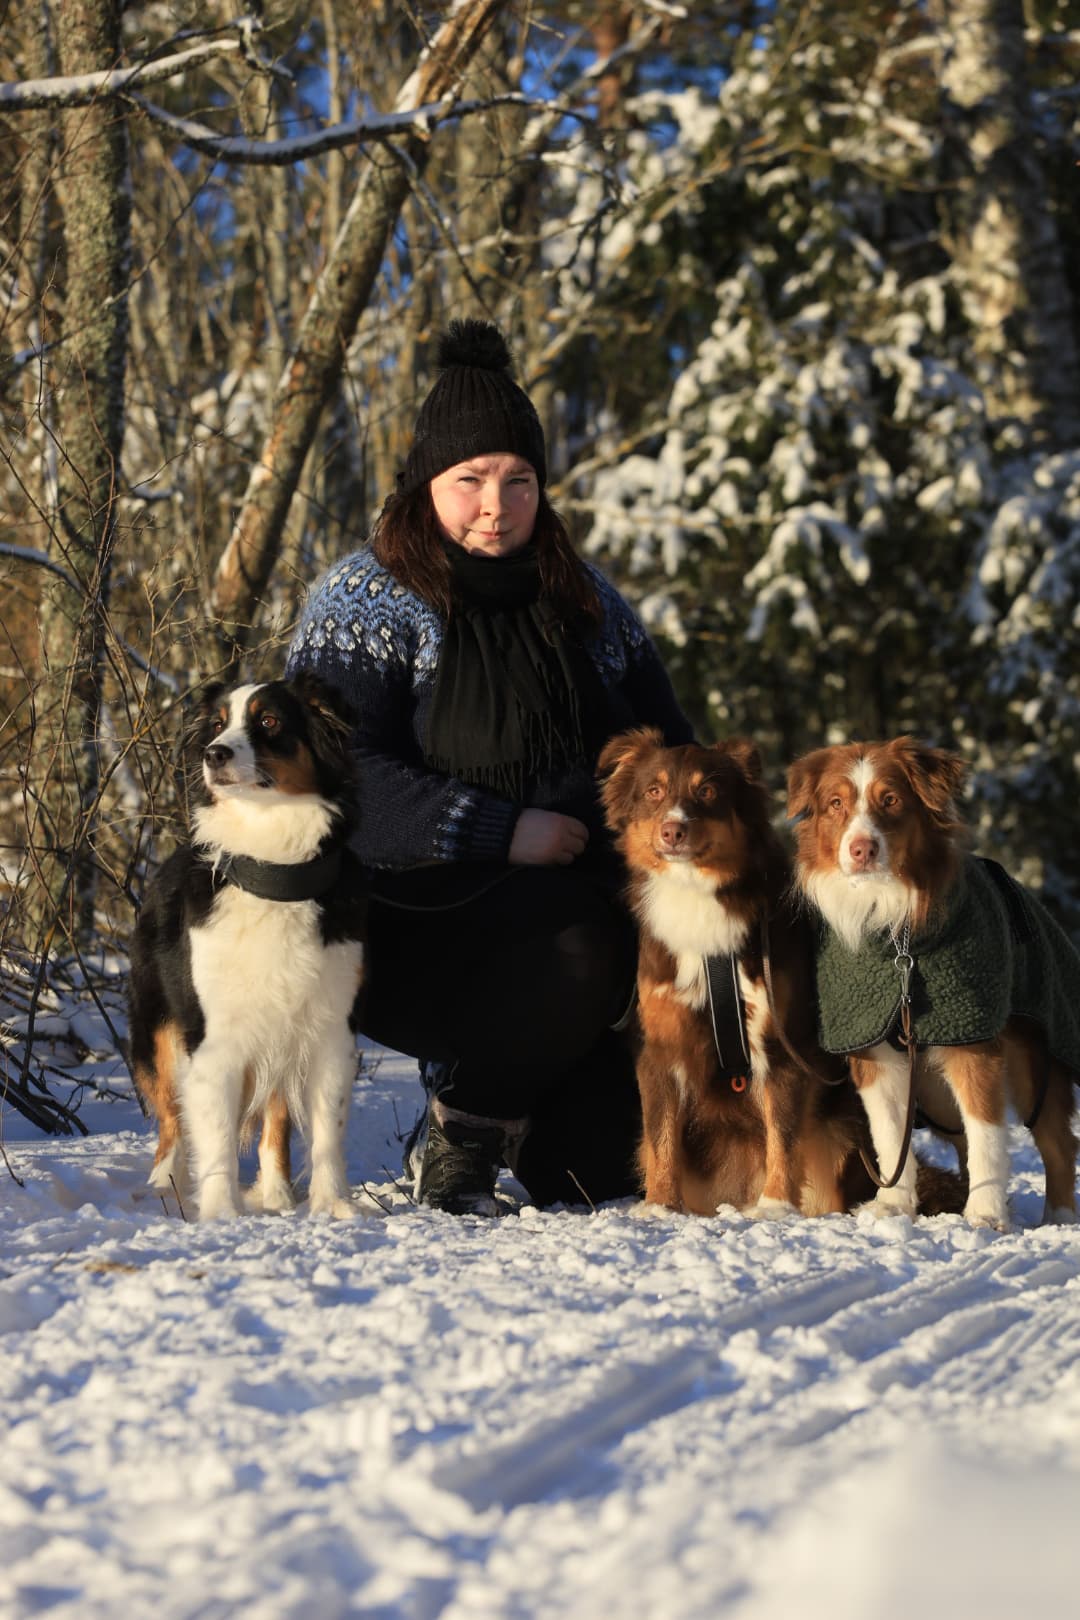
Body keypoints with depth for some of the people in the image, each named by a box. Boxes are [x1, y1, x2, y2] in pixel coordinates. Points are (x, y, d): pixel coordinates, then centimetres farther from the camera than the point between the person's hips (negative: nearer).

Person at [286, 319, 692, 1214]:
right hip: (409, 906, -6)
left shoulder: (587, 601, 15)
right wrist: (500, 833, -21)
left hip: (579, 887, 6)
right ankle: (461, 1139, -11)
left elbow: (666, 739, 20)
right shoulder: (366, 601, -3)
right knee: (582, 941, -34)